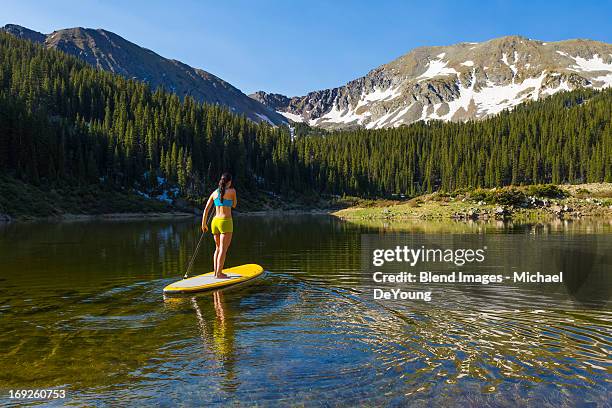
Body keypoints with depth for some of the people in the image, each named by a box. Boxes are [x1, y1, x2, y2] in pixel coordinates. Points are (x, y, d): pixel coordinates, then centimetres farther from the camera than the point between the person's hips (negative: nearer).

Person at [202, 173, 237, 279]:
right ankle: (219, 273, -7)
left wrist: (204, 224, 15)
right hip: (225, 222, -6)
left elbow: (206, 209, 8)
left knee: (218, 248, 18)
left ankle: (216, 272, 19)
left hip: (215, 221, 6)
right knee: (223, 249, -5)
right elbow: (234, 205, 13)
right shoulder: (232, 191, -4)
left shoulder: (214, 193, 10)